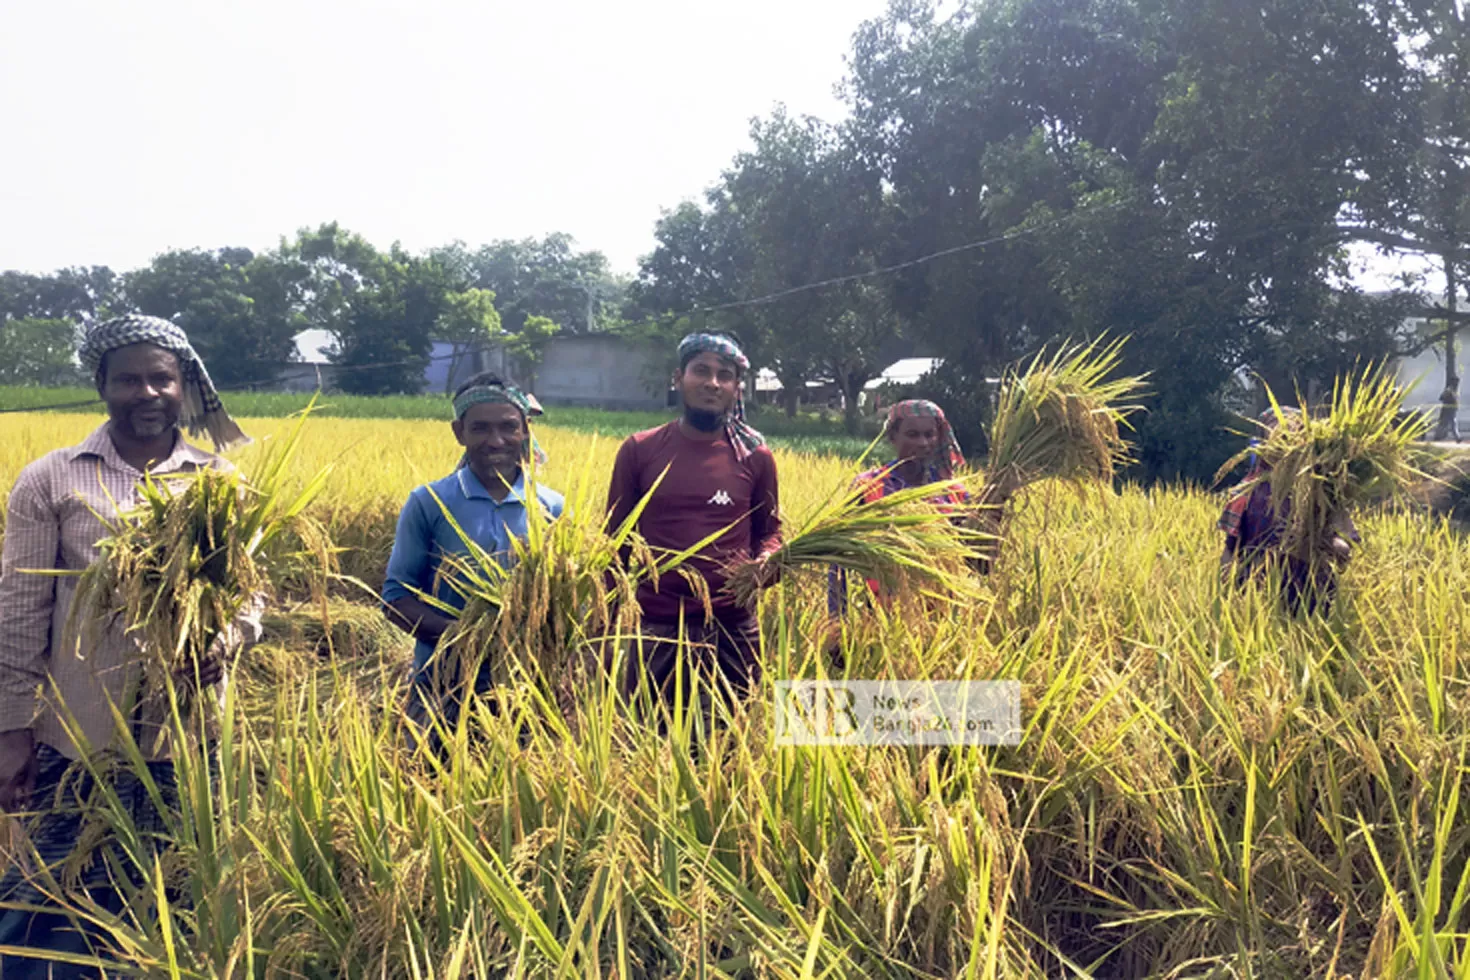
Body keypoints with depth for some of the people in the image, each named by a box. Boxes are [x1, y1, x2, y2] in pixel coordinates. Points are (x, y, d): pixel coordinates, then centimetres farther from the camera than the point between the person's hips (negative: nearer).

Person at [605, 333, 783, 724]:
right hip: (657, 627, 0)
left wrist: (767, 563, -11)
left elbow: (770, 530, 13)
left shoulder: (754, 456, 2)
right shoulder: (639, 450, 0)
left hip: (733, 628, 1)